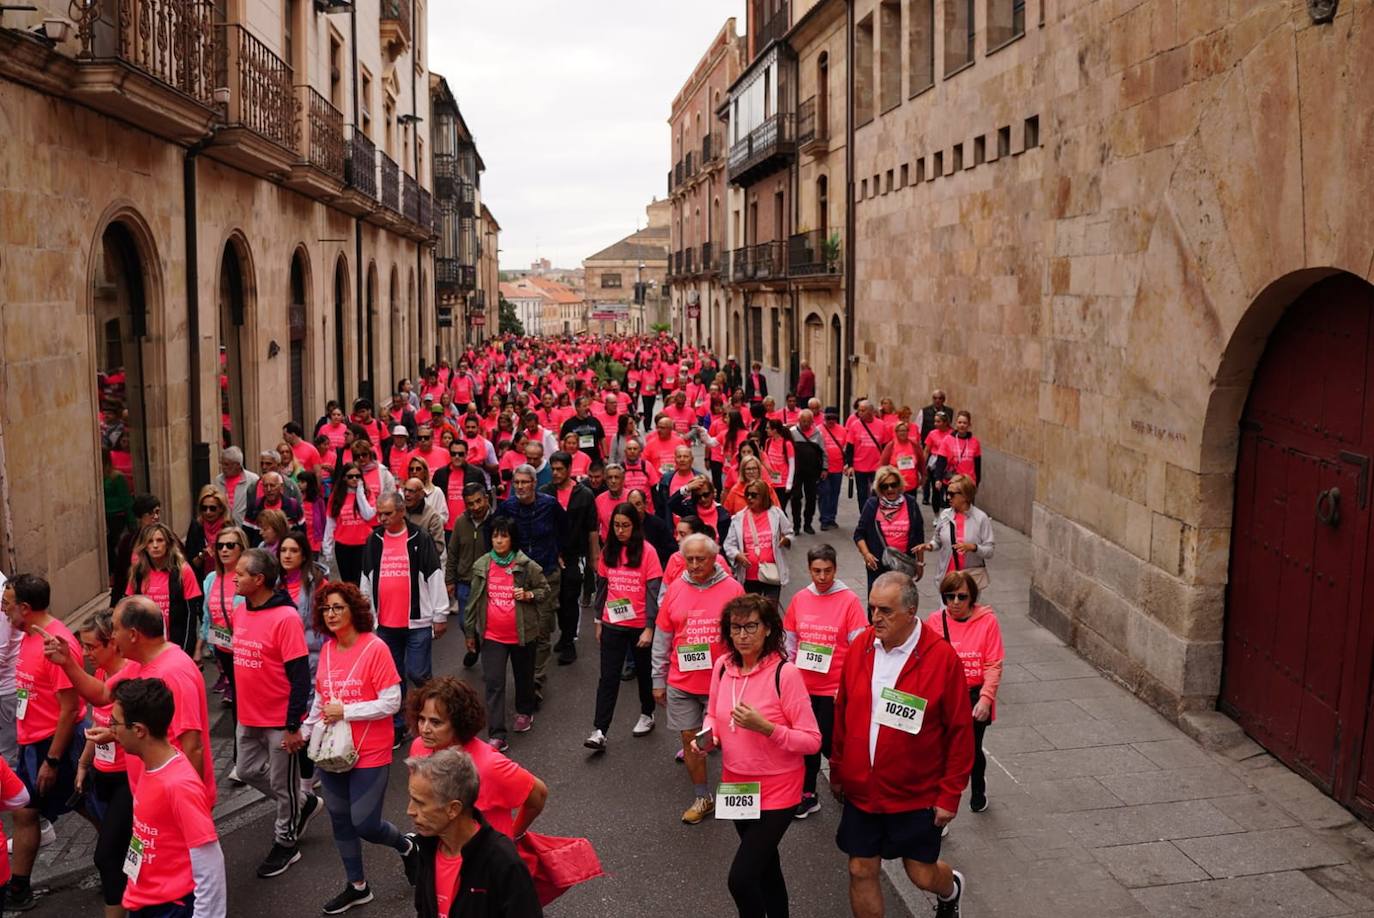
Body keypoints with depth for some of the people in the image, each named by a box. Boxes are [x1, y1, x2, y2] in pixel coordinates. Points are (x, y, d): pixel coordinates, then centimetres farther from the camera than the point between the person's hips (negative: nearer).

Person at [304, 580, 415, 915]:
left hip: (370, 754, -6)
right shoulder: (326, 650, 2)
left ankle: (407, 846, 30)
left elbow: (391, 703, -18)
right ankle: (357, 886, 33)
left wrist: (346, 711, -20)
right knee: (340, 821, 15)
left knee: (365, 824, -2)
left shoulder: (375, 648, -17)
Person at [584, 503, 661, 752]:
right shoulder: (608, 552, 4)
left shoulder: (647, 552, -10)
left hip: (640, 625, -3)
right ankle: (599, 732, -3)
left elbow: (653, 592, -11)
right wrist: (599, 622, 10)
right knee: (608, 677, -1)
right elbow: (601, 587, 10)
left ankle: (647, 715, 36)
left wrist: (649, 628, -15)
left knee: (643, 671, 15)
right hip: (613, 625, 3)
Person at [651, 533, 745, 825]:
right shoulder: (675, 589, 0)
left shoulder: (732, 588, -8)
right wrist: (659, 680, 7)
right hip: (682, 681, 3)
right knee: (689, 738, 9)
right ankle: (702, 798, 24)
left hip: (721, 681, -3)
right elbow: (662, 639, 6)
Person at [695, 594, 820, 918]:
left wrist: (765, 727, -30)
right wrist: (706, 739, -8)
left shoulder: (784, 672, -21)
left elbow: (811, 740, -19)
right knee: (764, 866, 24)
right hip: (736, 786, 6)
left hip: (776, 791, -6)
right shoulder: (722, 667, -4)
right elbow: (713, 716, 13)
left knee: (741, 877, -12)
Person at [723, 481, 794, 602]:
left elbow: (789, 534, 7)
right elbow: (729, 544, 3)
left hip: (772, 574, -1)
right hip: (748, 576, 1)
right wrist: (737, 555, -17)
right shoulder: (738, 518, 0)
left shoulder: (776, 513, -2)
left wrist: (786, 540, -16)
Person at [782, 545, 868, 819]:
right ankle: (807, 795, 28)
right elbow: (789, 642, 11)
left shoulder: (849, 600, -10)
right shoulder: (799, 599, 2)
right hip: (803, 686, 4)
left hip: (835, 688, -4)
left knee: (829, 743, 1)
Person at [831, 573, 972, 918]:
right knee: (861, 871, 8)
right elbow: (842, 713, 7)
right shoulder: (861, 646, -3)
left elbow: (961, 730, -11)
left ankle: (951, 889, 46)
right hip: (861, 790, 4)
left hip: (917, 794, -3)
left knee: (923, 874, 9)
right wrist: (837, 771, 11)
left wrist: (950, 795, -9)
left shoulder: (942, 656, -16)